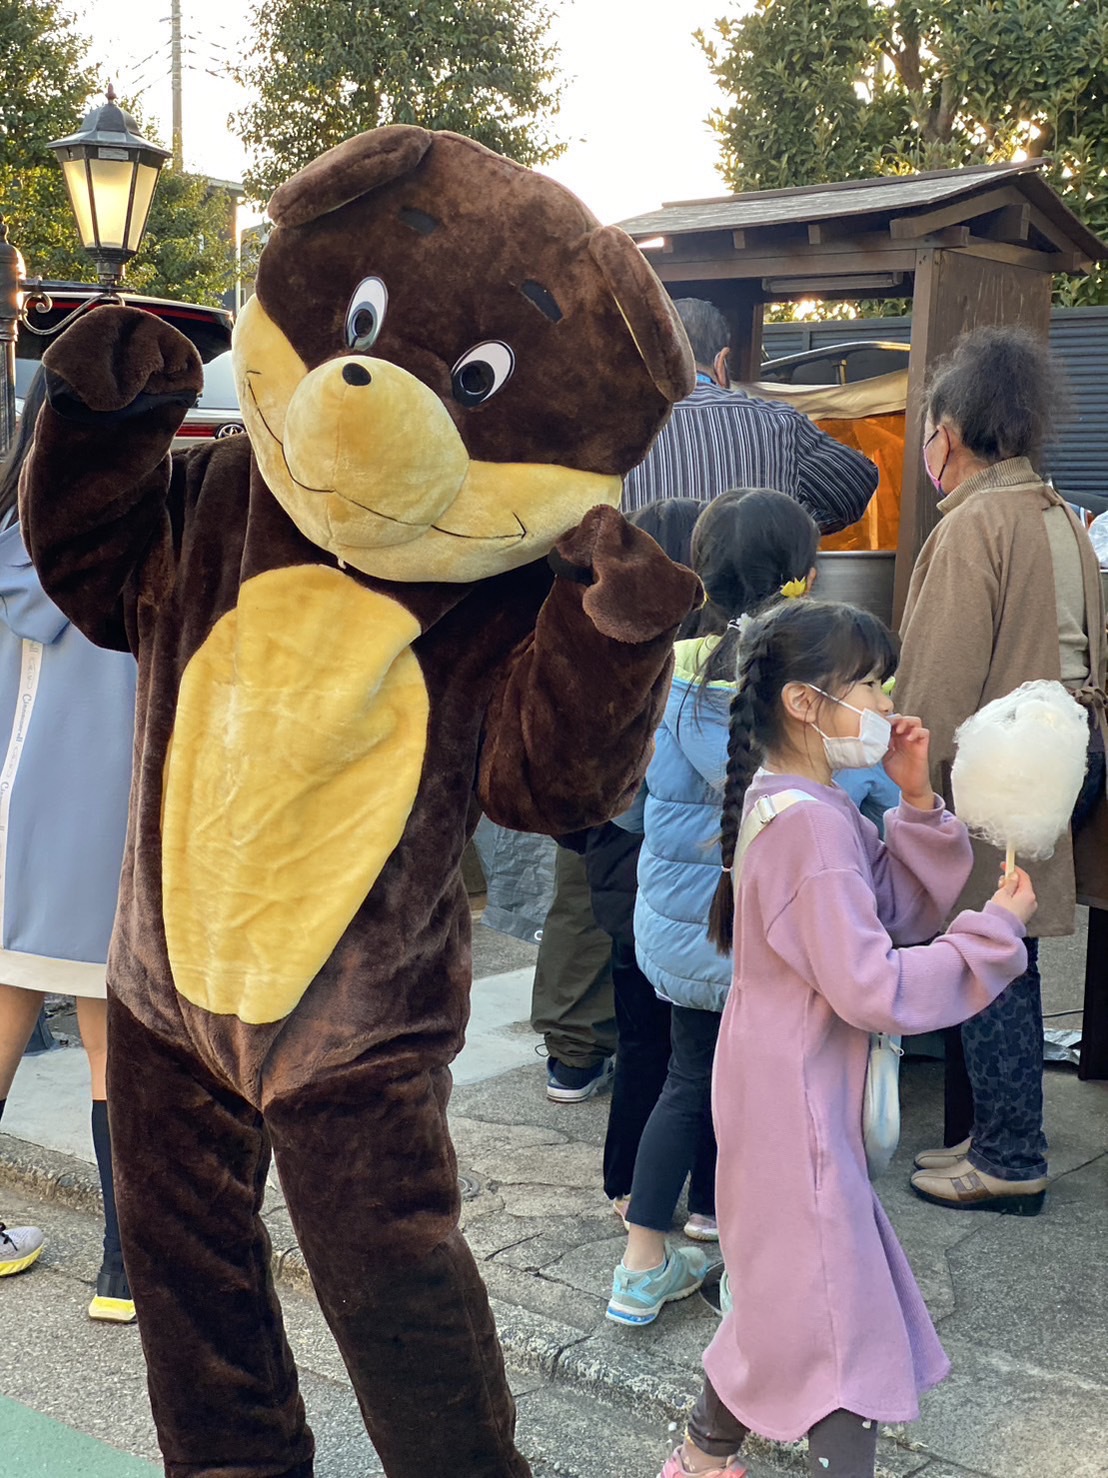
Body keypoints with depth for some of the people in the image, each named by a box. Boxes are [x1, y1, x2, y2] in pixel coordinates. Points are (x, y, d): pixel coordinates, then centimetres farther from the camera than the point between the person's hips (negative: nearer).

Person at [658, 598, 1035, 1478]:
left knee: (783, 1288, 23)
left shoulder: (810, 806, 8)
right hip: (800, 1101, -11)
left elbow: (906, 909, 8)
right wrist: (999, 929, -19)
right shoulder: (813, 824, -24)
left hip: (800, 1090, 11)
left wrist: (917, 801, -3)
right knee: (840, 1305, 1)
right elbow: (875, 990, -27)